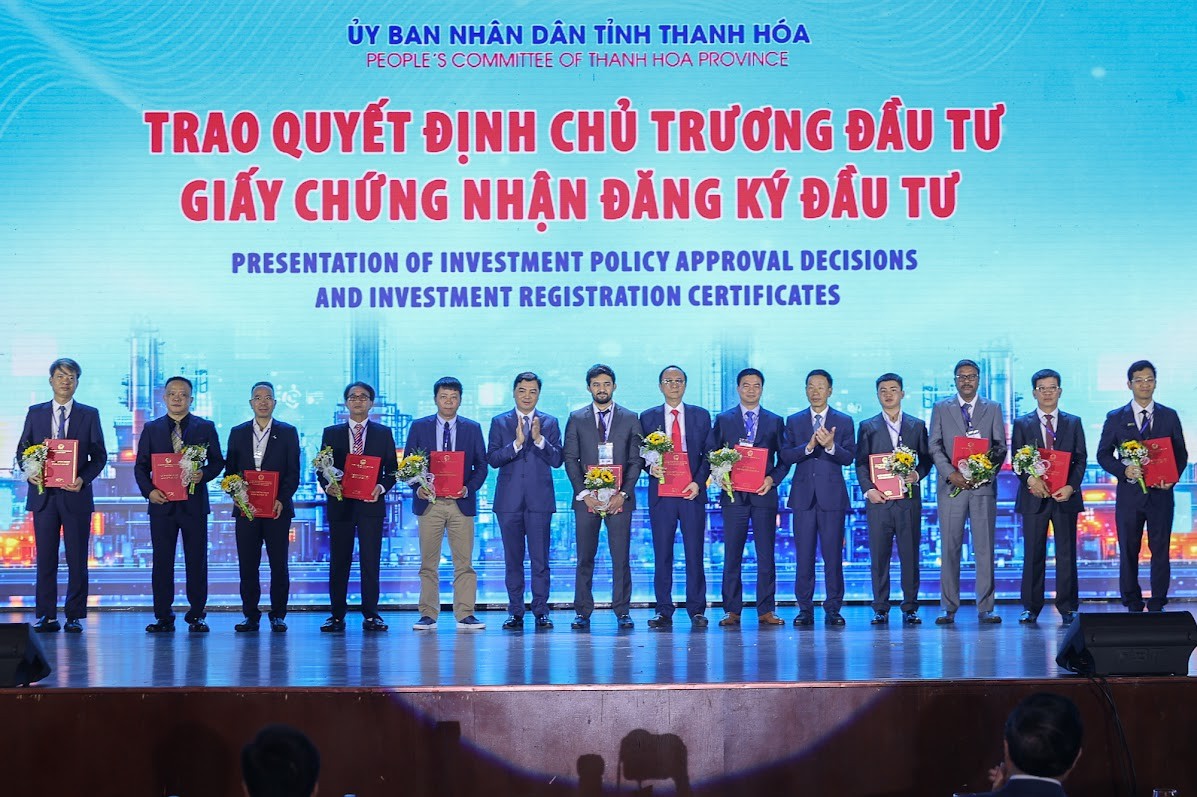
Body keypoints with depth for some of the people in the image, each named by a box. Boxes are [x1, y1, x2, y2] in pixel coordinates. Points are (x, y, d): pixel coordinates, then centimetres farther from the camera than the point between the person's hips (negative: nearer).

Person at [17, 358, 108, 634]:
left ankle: (75, 616, 6)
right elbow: (22, 450, 12)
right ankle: (46, 616, 7)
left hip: (76, 495, -1)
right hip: (43, 494, 1)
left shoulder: (89, 415, 6)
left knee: (77, 558, 1)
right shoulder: (35, 413, 11)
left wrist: (84, 479, -13)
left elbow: (99, 455, 3)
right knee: (45, 558, 3)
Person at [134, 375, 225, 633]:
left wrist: (203, 474, -15)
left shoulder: (205, 427, 7)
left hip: (194, 503, -1)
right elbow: (141, 466, 9)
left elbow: (217, 461, 6)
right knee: (162, 561, 2)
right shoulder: (151, 428, 10)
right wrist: (149, 490, -8)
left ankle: (197, 616, 6)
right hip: (162, 503, 1)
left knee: (197, 560, 0)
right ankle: (163, 616, 6)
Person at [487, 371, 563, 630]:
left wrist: (539, 439, -15)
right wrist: (517, 443, -15)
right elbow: (492, 459, -2)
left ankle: (541, 611, 1)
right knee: (513, 559, 4)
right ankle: (515, 612, 8)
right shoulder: (499, 422, 8)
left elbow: (557, 460, 0)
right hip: (509, 500, 1)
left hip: (539, 500, -1)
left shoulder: (550, 423, 8)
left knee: (540, 558, -4)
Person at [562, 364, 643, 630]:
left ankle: (622, 612, 2)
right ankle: (583, 613, 3)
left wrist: (623, 493, -7)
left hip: (619, 498, 0)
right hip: (586, 498, 0)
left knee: (621, 557, -2)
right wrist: (584, 494, -6)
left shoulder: (630, 419, 9)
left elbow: (635, 460, 5)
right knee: (585, 558, 0)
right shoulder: (576, 419, 9)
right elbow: (570, 459, 5)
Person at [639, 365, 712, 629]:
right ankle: (664, 611, 4)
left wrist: (698, 482, -7)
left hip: (692, 492, 0)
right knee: (662, 554, 0)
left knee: (695, 553, -2)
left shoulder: (701, 416, 11)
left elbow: (708, 454, 7)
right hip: (661, 492, 0)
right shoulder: (648, 417, 11)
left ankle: (696, 610, 3)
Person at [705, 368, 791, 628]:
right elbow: (710, 454, 8)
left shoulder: (775, 421, 12)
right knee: (732, 555, -1)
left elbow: (785, 459, 11)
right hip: (733, 494, -1)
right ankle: (732, 611, 2)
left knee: (766, 555, 0)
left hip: (764, 494, 1)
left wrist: (772, 479, -6)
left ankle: (766, 610, 4)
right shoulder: (723, 420, 10)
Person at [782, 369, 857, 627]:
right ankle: (805, 609, 5)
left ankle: (833, 609, 4)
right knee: (804, 555, 1)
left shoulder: (844, 422, 7)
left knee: (833, 555, -1)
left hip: (832, 495, -1)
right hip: (804, 495, 1)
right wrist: (808, 446, -16)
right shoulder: (794, 421, 11)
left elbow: (849, 457, -2)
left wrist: (830, 446, -20)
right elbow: (785, 455, 0)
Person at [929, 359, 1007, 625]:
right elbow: (935, 446, 2)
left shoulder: (993, 409, 12)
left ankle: (985, 608, 1)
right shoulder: (941, 409, 10)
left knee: (985, 548, -1)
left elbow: (1000, 446, 6)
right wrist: (951, 474, -13)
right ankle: (949, 608, 2)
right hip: (952, 485, 0)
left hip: (983, 486, 0)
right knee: (950, 548, -1)